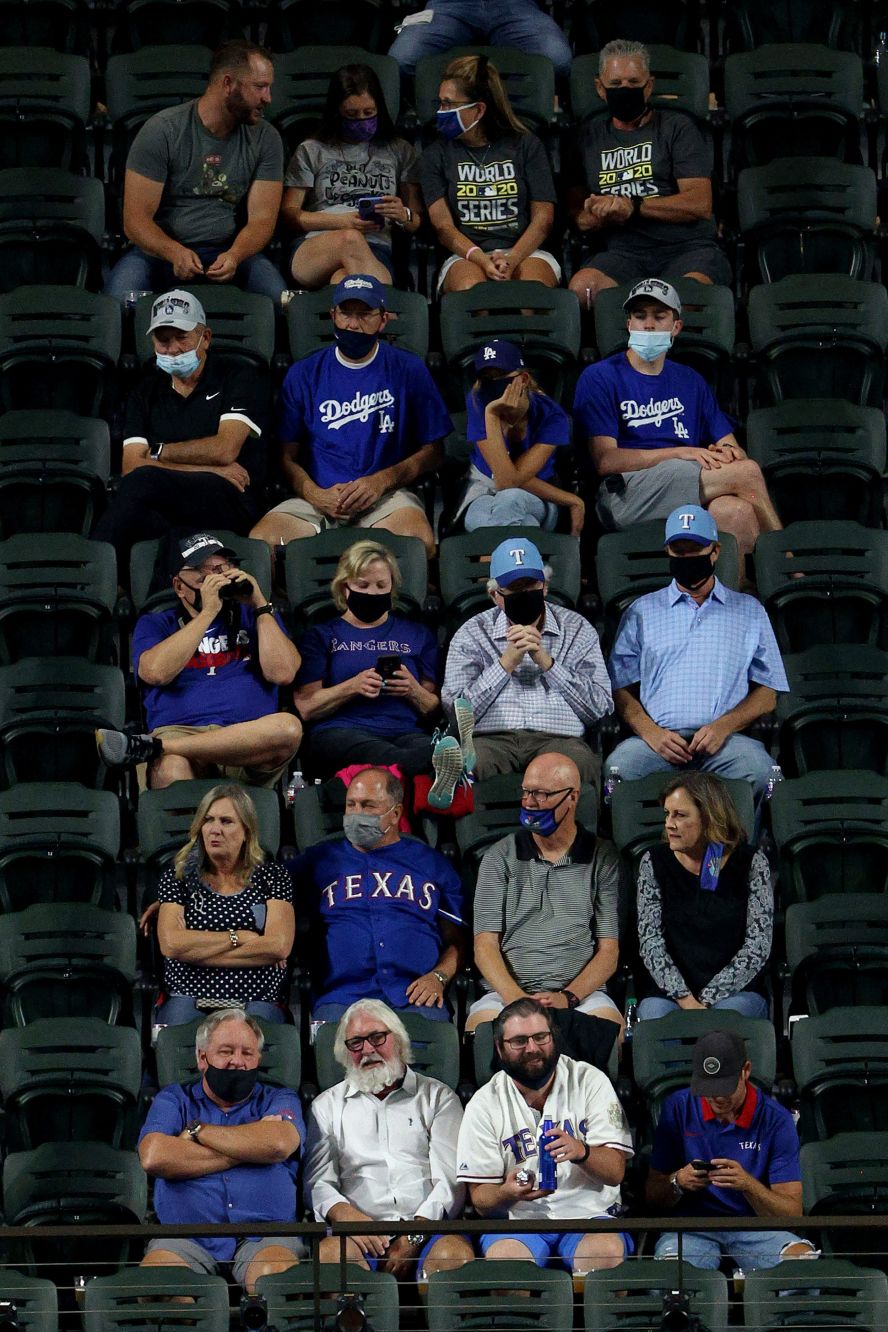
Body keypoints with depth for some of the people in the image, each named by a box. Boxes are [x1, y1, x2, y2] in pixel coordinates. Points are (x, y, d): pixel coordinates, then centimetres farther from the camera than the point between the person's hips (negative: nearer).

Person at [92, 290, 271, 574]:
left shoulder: (238, 382, 11)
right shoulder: (146, 393, 23)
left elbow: (224, 450, -5)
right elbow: (130, 466, 7)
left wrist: (159, 452, 6)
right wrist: (207, 470, -4)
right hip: (167, 512, 3)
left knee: (142, 481, -33)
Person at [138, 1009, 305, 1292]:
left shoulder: (279, 1100, 18)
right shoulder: (173, 1100, 18)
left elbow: (278, 1144, -8)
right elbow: (154, 1157, -5)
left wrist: (197, 1130, 2)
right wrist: (248, 1149, -2)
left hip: (263, 1236, 0)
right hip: (185, 1235, 0)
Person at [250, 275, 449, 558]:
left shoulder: (408, 370, 8)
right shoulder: (304, 374, 11)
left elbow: (433, 451, 9)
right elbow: (288, 455, 11)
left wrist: (382, 481, -7)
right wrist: (315, 495, -9)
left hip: (387, 495, -1)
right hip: (319, 495, 1)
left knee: (421, 542, -35)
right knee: (260, 541, -30)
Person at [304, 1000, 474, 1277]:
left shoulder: (438, 1097, 16)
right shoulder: (327, 1106, 22)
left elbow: (450, 1180, 5)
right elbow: (317, 1182, 12)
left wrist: (414, 1237, -11)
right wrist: (348, 1217, -12)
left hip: (428, 1226, 0)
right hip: (361, 1233, 0)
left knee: (456, 1254, -36)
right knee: (328, 1255, -36)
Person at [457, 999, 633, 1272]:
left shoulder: (590, 1082, 5)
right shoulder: (484, 1105, 5)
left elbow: (615, 1172, -2)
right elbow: (481, 1199, 3)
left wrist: (581, 1151, -24)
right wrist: (508, 1193, -22)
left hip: (588, 1214, 0)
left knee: (607, 1252, -35)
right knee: (503, 1258, -36)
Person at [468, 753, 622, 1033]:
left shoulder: (602, 858, 10)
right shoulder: (499, 858, 12)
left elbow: (608, 950, 7)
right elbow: (485, 945, 5)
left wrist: (567, 998, -12)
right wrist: (515, 998, -15)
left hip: (581, 992, 0)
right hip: (507, 992, 0)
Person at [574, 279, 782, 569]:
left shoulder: (690, 382, 26)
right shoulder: (600, 377, 9)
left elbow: (730, 444, 23)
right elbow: (605, 460, -3)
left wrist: (726, 453, -4)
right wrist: (680, 453, -10)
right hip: (625, 495, -5)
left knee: (736, 510, -34)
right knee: (747, 472, -22)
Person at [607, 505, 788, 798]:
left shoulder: (749, 611, 21)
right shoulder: (642, 612, 22)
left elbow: (767, 696, 15)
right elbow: (622, 689, 14)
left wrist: (722, 727, -6)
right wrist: (651, 732, -8)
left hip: (724, 738, 0)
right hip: (659, 737, 0)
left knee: (756, 767, -36)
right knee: (619, 766, -35)